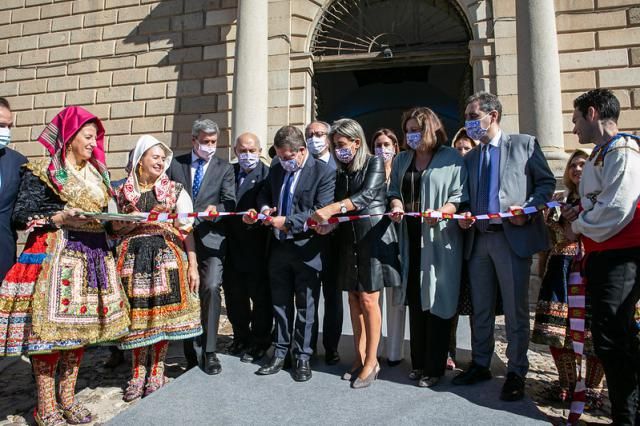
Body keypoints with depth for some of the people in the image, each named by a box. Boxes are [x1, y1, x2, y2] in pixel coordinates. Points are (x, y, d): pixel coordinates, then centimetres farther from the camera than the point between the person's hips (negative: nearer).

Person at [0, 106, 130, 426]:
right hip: (55, 256, -6)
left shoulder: (97, 173, 17)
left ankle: (67, 397, 21)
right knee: (50, 327, -5)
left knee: (79, 326, 9)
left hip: (93, 257, 6)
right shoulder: (42, 171, -3)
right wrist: (60, 218, -20)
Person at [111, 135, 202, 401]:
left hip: (167, 256, -1)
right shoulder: (121, 193, 11)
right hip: (132, 257, 1)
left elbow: (187, 229, 3)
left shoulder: (176, 191, 8)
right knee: (136, 312, 0)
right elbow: (114, 228, 15)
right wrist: (130, 221, -6)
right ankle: (138, 373, 16)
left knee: (162, 312, -2)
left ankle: (157, 371, 14)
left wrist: (193, 265, -4)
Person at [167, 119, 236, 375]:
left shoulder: (224, 168, 7)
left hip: (210, 237, -2)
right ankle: (189, 352, 26)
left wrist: (217, 209, -20)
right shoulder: (175, 164, 10)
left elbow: (230, 202, -1)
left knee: (211, 287, -17)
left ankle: (209, 351, -6)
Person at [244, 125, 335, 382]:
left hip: (306, 248, -6)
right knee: (280, 303, 14)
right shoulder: (276, 170, 9)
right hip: (279, 246, 6)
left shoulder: (323, 172, -11)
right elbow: (264, 194, 21)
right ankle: (280, 354, 28)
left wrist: (288, 222, -20)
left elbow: (321, 210, -18)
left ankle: (302, 357, 20)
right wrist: (264, 208, -2)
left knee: (305, 306, 6)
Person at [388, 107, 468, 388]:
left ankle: (434, 367, 11)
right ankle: (418, 362, 20)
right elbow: (394, 191, 18)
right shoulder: (402, 160, 17)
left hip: (439, 240, -5)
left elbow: (459, 196, -6)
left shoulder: (451, 158, 0)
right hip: (411, 238, 5)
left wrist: (440, 213, -22)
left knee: (437, 301, -1)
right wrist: (396, 205, -3)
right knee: (415, 300, 8)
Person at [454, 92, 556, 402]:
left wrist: (528, 210, -14)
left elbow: (546, 182, 1)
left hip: (513, 236, -5)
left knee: (515, 310, 2)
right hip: (478, 238, 5)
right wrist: (463, 216, -2)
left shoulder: (524, 144, 3)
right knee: (480, 308, 13)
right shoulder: (470, 158, 17)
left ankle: (516, 373, 16)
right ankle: (480, 364, 27)